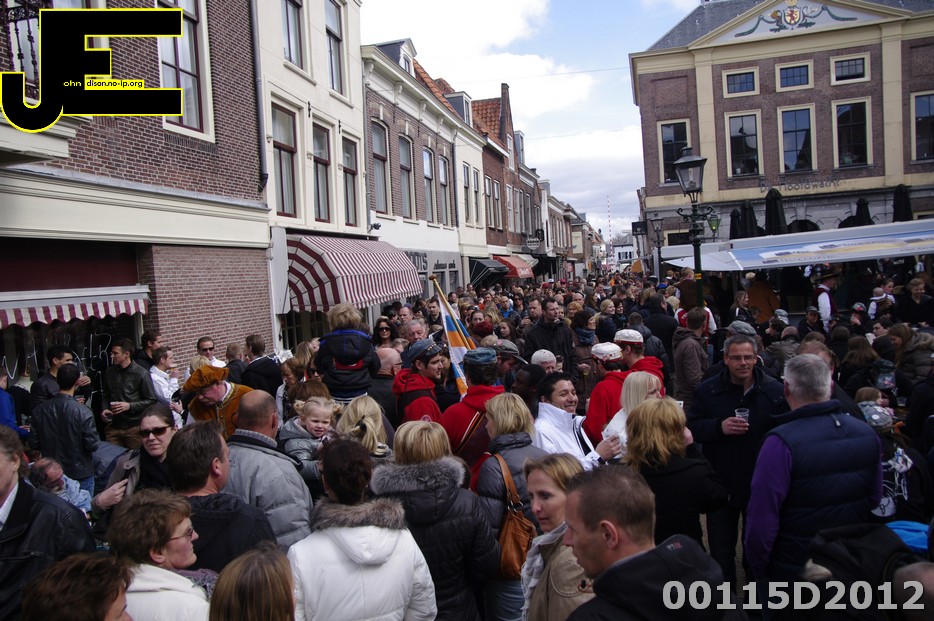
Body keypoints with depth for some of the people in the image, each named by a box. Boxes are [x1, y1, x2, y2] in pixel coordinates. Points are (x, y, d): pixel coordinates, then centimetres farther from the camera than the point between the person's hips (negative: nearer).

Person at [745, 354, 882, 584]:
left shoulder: (781, 443, -27)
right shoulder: (867, 433, -7)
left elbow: (762, 516, -25)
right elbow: (875, 498, 6)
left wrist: (758, 567, -9)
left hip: (792, 567, -5)